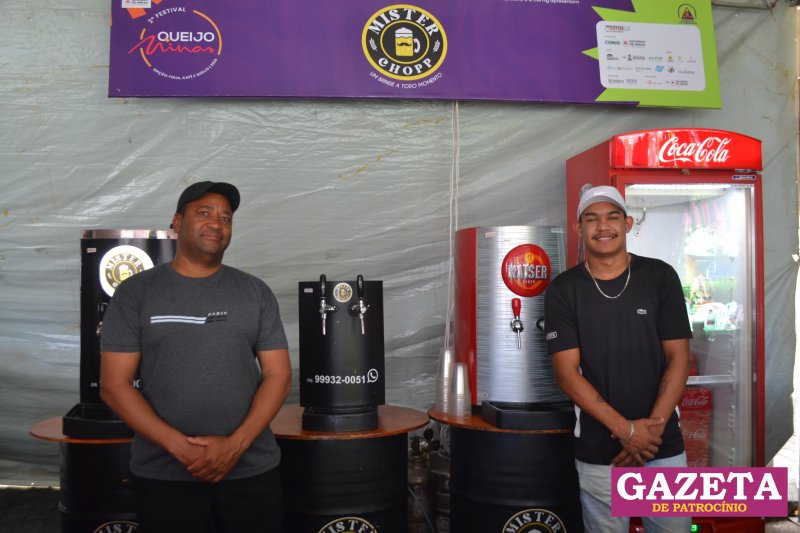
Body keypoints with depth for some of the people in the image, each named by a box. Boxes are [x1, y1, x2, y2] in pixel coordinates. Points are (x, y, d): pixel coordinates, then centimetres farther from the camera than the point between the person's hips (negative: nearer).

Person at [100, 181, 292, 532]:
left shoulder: (255, 292, 5)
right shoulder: (135, 293, 2)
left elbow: (278, 375, 2)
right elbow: (114, 385, -2)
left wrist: (236, 444, -11)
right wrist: (179, 446, -12)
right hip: (163, 474, -1)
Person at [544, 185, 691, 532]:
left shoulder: (660, 277, 1)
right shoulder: (563, 290, -2)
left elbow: (678, 358, 0)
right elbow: (568, 373, -7)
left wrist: (654, 425, -12)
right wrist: (626, 429, -14)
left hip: (664, 446, 1)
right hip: (597, 452, -1)